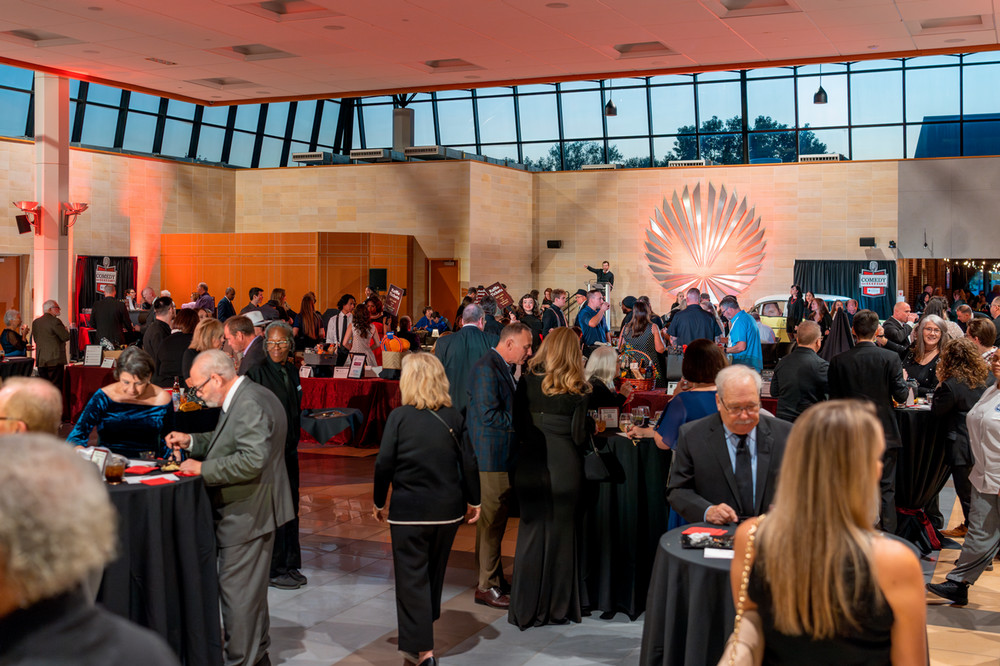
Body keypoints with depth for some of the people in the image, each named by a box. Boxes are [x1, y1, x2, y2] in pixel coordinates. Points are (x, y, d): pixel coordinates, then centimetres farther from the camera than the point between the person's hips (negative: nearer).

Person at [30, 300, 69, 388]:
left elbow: (35, 339, 16)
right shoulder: (55, 321, -12)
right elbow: (66, 337, -13)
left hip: (40, 361, 7)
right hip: (55, 360, -7)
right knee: (55, 387, -5)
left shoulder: (35, 322, 11)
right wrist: (64, 329, 7)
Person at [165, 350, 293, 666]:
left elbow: (252, 459, -31)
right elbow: (229, 441, 24)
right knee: (250, 588, 21)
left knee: (237, 590, -1)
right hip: (250, 510, 11)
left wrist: (203, 468, -22)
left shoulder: (250, 405, -23)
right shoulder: (244, 397, 10)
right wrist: (192, 441, 11)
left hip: (247, 515, -11)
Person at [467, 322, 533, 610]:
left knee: (495, 520, 17)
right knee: (492, 521, -3)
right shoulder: (486, 368, -17)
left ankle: (494, 578, 28)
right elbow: (489, 415, -24)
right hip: (492, 458, -10)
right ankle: (487, 586, 7)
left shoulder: (501, 367, 14)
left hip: (501, 456, 10)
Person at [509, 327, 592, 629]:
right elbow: (579, 434, -5)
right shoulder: (579, 388, -3)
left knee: (532, 529, 10)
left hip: (532, 461, 1)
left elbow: (518, 424, 2)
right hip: (565, 465, -1)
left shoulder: (528, 380, 0)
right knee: (561, 532, 9)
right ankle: (559, 606, 17)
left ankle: (527, 607, 15)